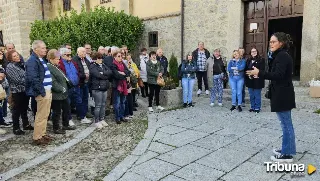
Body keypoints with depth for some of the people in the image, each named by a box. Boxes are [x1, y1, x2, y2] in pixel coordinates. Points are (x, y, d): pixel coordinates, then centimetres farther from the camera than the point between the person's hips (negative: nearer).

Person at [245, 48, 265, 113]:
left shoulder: (261, 60, -3)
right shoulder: (248, 60, 12)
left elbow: (262, 70, -9)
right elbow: (246, 69, 8)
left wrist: (257, 74, -21)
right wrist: (248, 75, -7)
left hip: (257, 80, -5)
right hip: (250, 80, 5)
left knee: (257, 95, 1)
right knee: (251, 95, 12)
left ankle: (257, 108, 11)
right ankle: (252, 107, 22)